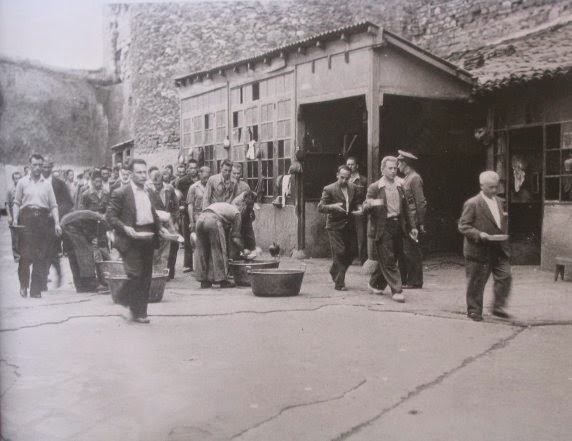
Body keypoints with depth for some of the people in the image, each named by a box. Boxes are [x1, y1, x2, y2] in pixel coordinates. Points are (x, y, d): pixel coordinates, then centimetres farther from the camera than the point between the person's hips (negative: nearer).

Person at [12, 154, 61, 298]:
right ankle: (23, 285, 10)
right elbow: (17, 203, 6)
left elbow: (53, 205, 10)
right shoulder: (22, 182, 9)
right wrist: (15, 220, -6)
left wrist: (57, 223, 0)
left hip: (43, 219, 2)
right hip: (27, 217, -2)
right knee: (25, 254, -8)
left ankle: (36, 289, 5)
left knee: (41, 257, -1)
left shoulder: (47, 184, 13)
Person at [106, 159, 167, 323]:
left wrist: (159, 229, 8)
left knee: (146, 277, 7)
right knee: (135, 275, -12)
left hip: (148, 238, 6)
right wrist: (125, 228, -21)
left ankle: (140, 312, 16)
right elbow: (110, 216, -7)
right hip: (131, 239, -6)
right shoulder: (120, 193, -5)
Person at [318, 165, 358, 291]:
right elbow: (320, 207, -12)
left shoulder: (353, 188, 8)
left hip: (348, 226, 6)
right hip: (335, 226, -6)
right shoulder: (329, 189, -8)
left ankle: (334, 271, 32)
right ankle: (339, 283, -1)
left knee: (349, 254, 7)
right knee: (340, 253, -10)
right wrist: (333, 207, -27)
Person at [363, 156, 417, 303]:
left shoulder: (399, 186, 12)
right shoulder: (374, 188, -4)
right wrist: (370, 204, -29)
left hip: (398, 226, 6)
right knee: (387, 260, -6)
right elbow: (365, 208, -6)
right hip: (382, 228, -5)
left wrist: (412, 226, 13)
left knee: (388, 259, 12)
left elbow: (407, 207, 17)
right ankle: (397, 290, -1)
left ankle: (376, 284, 30)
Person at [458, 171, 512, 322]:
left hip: (499, 250, 6)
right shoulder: (472, 204, -10)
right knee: (476, 283, 2)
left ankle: (498, 307, 13)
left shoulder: (499, 202, 13)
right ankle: (474, 311, 16)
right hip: (479, 251, -6)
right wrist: (479, 234, -23)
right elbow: (463, 226, -12)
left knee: (505, 277, -1)